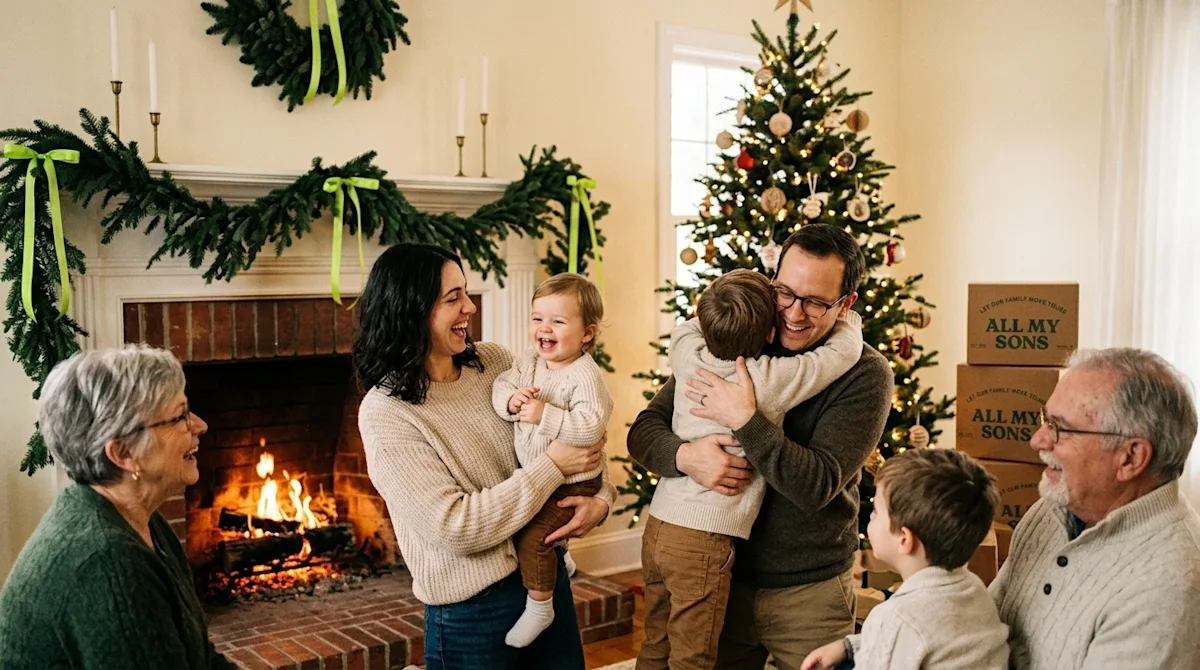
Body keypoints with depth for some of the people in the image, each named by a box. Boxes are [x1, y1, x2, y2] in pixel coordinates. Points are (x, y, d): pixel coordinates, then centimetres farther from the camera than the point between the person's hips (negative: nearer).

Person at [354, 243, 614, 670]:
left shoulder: (493, 362, 0)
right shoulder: (386, 413, -17)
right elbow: (456, 528, -23)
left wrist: (602, 497, -9)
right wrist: (552, 467, -21)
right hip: (472, 610, -5)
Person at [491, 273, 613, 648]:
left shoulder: (585, 375, -25)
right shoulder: (528, 363, -2)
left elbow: (590, 427, -34)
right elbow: (499, 387, -4)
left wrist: (544, 415, -37)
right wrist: (510, 400, -25)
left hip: (573, 481, -8)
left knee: (533, 535, -14)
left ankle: (539, 606, 6)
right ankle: (557, 557, 48)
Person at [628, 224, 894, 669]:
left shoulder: (865, 375, -13)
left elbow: (817, 486, -21)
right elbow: (643, 430, -4)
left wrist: (746, 421, -29)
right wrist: (684, 455, -24)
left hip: (809, 591, -3)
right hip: (722, 576, 3)